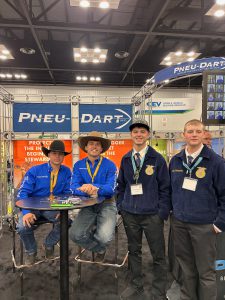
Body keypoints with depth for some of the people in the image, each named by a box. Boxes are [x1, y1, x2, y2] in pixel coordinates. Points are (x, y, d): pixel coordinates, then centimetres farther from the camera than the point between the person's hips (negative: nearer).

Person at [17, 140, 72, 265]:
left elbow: (68, 193, -1)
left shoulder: (66, 172, 0)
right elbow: (22, 192, -10)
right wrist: (26, 212, -26)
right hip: (33, 207, -1)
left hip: (53, 208, 1)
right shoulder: (35, 170, -6)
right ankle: (31, 251, 10)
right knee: (23, 226, -27)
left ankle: (49, 244, 11)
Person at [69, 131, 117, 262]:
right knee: (75, 234, -18)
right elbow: (74, 188, -6)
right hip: (88, 206, 3)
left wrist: (95, 188, -33)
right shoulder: (78, 165, 5)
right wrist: (88, 191, -27)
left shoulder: (110, 165, -3)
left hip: (106, 205, -2)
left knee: (105, 237, -24)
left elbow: (111, 189, -14)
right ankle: (100, 250, 14)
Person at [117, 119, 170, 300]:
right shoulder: (126, 159, 4)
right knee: (134, 251, 18)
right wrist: (121, 206, 5)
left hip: (152, 215, -3)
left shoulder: (157, 159, -6)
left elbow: (165, 187, -5)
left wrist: (163, 212, -10)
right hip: (130, 214, 4)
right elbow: (121, 185, 11)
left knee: (158, 255, 10)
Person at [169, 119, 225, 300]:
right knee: (186, 268, 20)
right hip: (179, 223, 4)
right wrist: (170, 211, 10)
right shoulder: (175, 161, 4)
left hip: (204, 225, -4)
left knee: (206, 271, 11)